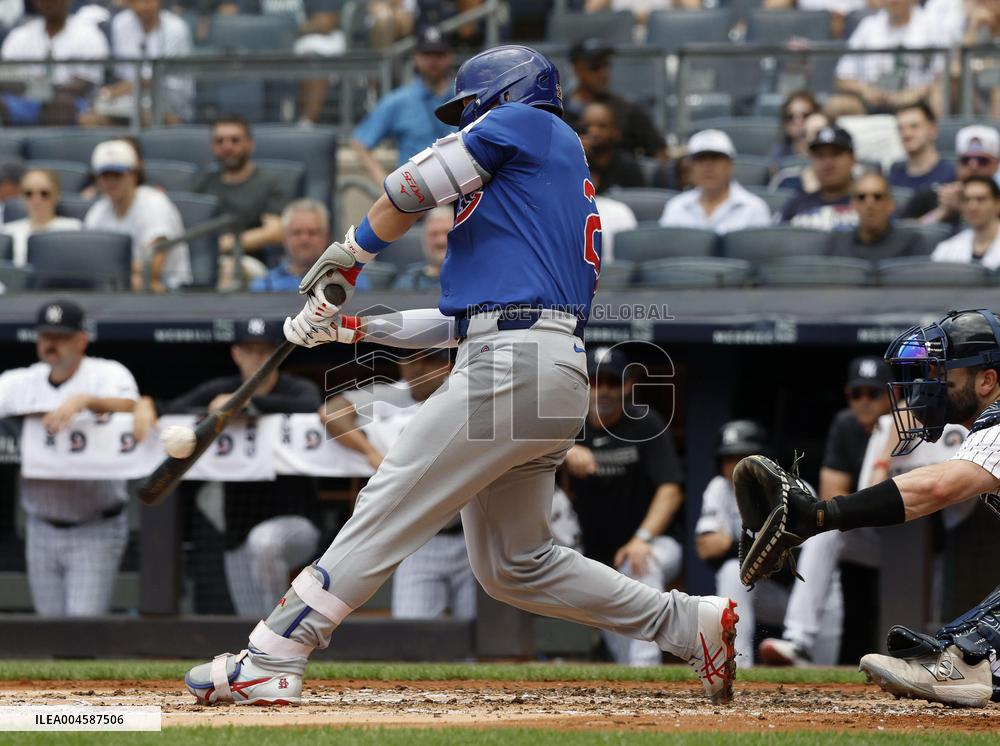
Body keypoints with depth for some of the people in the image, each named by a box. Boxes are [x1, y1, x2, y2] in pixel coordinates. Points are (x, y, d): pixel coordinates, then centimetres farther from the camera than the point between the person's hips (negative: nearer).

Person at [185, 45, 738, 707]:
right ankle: (690, 624, 12)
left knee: (390, 508, -11)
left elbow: (410, 193, 5)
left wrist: (347, 257, 22)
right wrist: (352, 326, 25)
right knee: (515, 565, 13)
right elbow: (466, 320, 28)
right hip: (556, 379, 9)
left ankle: (270, 663, -14)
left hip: (517, 362, -9)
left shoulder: (524, 122, 6)